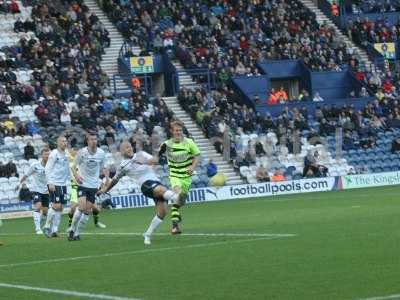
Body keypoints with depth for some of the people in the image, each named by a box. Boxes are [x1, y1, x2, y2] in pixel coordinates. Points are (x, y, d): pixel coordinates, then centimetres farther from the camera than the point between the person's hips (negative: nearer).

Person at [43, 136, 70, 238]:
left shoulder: (66, 155, 12)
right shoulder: (54, 154, -9)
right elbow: (47, 169, -11)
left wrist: (69, 180, 15)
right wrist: (50, 183, -17)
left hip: (63, 184, 7)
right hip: (54, 184, -7)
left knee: (60, 208, 4)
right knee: (56, 206, -12)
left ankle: (54, 230, 8)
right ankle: (47, 227, 2)